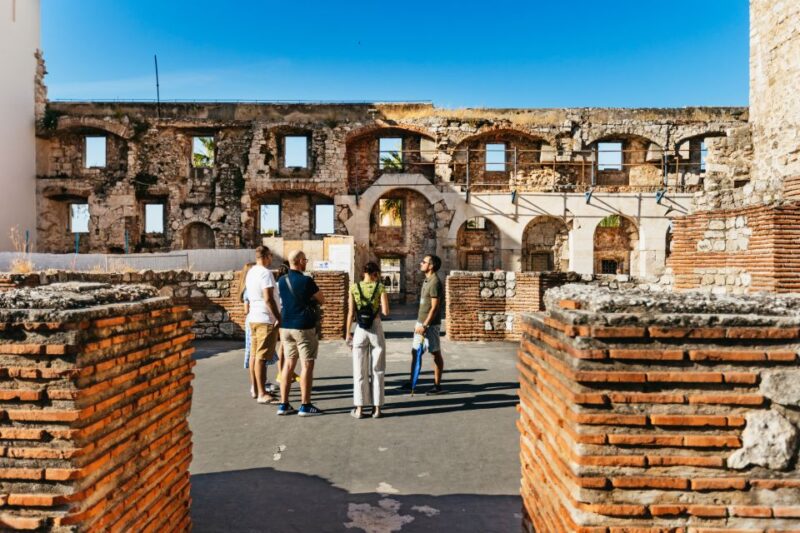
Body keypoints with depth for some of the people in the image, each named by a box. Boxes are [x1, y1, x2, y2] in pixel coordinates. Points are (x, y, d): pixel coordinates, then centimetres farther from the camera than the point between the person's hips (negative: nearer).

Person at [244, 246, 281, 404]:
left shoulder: (250, 272, 13)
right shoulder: (265, 273, -15)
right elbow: (268, 299, -21)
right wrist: (279, 318, -17)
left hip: (253, 318, 9)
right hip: (266, 319, -9)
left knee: (254, 355, 13)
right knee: (262, 357, -7)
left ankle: (255, 389, 21)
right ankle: (261, 394, -4)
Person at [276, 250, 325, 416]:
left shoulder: (282, 281, 7)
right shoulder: (306, 281, -12)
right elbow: (322, 301, -2)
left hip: (286, 326, 7)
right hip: (304, 327, -6)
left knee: (288, 364, 11)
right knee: (307, 365, 1)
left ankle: (284, 404, 13)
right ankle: (305, 406, 3)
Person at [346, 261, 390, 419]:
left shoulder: (354, 288, -1)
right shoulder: (380, 287, -5)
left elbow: (351, 313, -2)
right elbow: (386, 312, -11)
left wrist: (348, 333, 6)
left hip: (360, 331, 1)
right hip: (376, 330, -1)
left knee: (360, 372, 8)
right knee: (377, 371, 10)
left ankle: (359, 409, 11)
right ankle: (376, 408, 13)